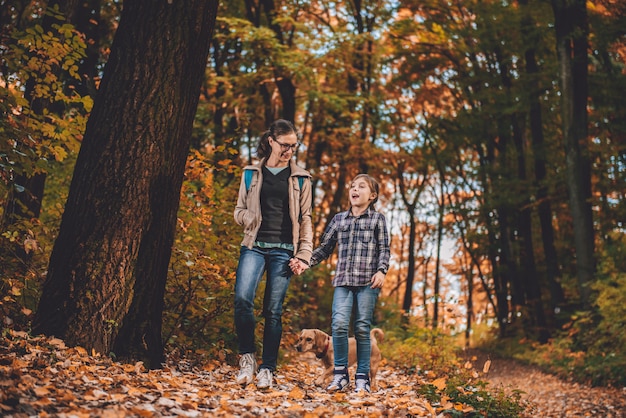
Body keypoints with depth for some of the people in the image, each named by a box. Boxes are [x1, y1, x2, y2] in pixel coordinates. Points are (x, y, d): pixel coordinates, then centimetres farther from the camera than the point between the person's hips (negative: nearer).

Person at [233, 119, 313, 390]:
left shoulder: (300, 178, 10)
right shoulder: (252, 173, 11)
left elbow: (305, 219, 9)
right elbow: (239, 210, 14)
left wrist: (304, 254, 0)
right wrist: (252, 220, -9)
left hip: (283, 250, 0)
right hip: (254, 246, 0)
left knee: (273, 311, 0)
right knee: (242, 299, -19)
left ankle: (267, 369, 9)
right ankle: (247, 356, -1)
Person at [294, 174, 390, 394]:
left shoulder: (377, 219, 10)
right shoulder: (338, 219, 17)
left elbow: (384, 249, 5)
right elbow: (325, 248, 17)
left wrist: (381, 271, -10)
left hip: (367, 281, -2)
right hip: (343, 279, 2)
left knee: (362, 328, -2)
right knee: (339, 324, -14)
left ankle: (362, 377, 8)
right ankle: (340, 373, -2)